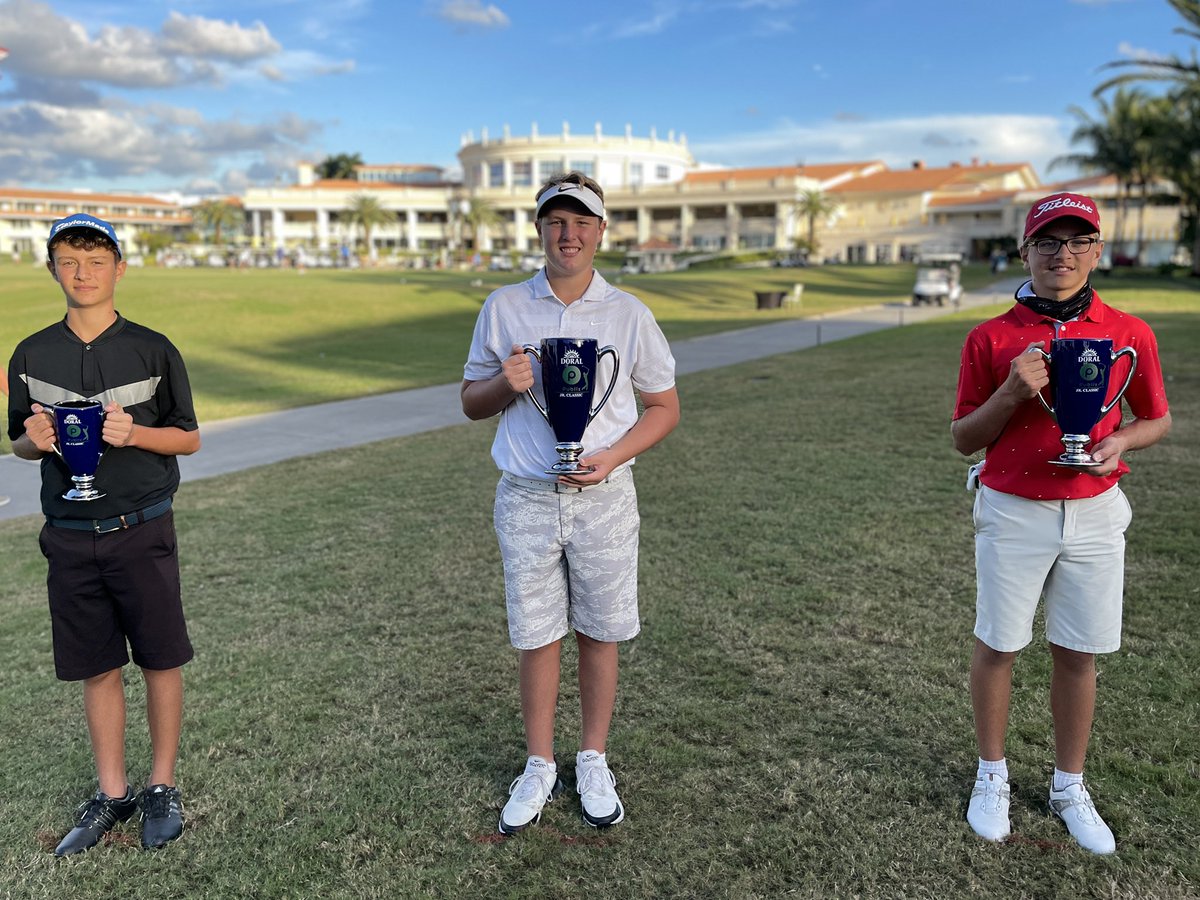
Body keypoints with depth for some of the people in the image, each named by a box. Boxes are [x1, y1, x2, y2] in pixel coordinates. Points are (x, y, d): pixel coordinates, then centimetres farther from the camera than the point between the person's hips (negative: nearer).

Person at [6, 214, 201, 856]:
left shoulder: (153, 350, -1)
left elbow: (188, 439, 2)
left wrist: (133, 432, -17)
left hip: (142, 531, -2)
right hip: (70, 534, 3)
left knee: (160, 660, 4)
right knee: (96, 667, 11)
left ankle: (162, 787, 20)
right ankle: (111, 795, 25)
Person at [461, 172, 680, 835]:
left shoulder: (628, 314, 2)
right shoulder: (502, 308, 4)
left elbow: (664, 407, 6)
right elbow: (471, 402, 9)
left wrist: (613, 456, -11)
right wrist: (506, 383, -14)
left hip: (603, 498, 0)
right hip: (526, 499, 1)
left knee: (599, 634, 9)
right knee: (536, 637, 8)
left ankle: (594, 764, 27)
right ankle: (540, 769, 25)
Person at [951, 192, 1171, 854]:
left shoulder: (1130, 333, 2)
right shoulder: (991, 338, -3)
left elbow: (1158, 418, 14)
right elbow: (964, 438, 0)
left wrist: (1120, 441, -8)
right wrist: (1011, 394, -17)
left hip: (1094, 514, 2)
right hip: (1013, 513, -1)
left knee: (1078, 654, 9)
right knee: (997, 646, 7)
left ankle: (1069, 788, 28)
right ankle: (992, 776, 27)